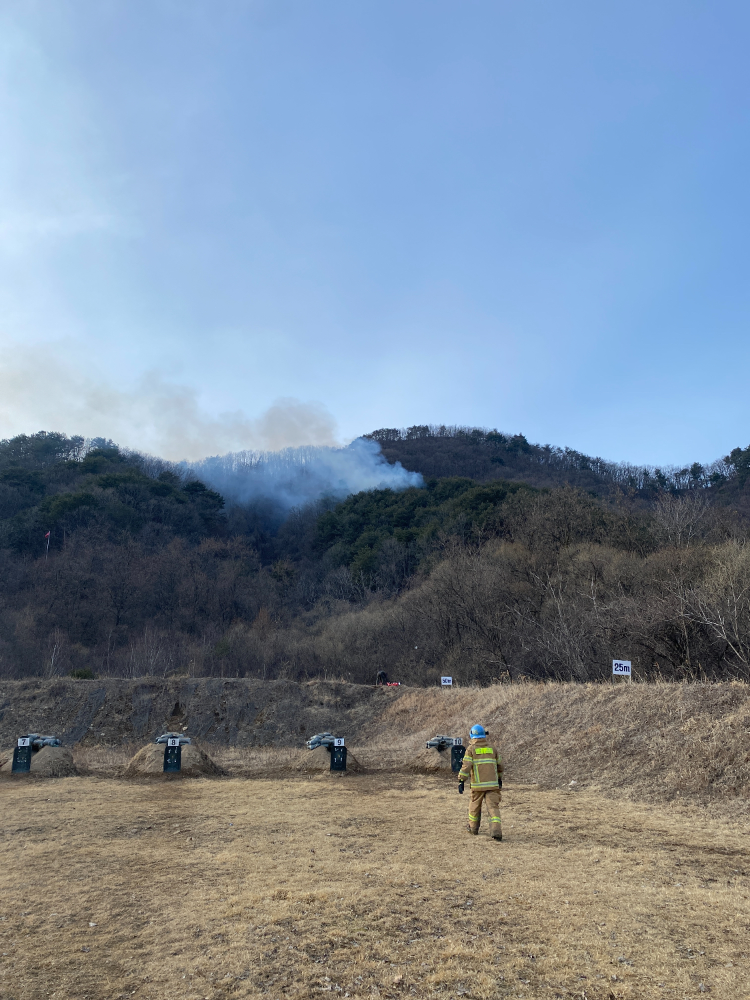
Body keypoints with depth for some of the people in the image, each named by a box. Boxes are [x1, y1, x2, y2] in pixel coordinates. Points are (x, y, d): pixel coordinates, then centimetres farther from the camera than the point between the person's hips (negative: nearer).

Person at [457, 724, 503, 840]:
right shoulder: (492, 749, 10)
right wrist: (500, 779, 34)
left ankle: (473, 828, 32)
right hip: (492, 784, 2)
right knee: (493, 807, -2)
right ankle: (496, 831, -18)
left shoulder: (471, 749, -2)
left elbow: (466, 766, -12)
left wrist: (461, 781, -11)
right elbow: (499, 766, 19)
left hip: (478, 785, -2)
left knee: (475, 806, 17)